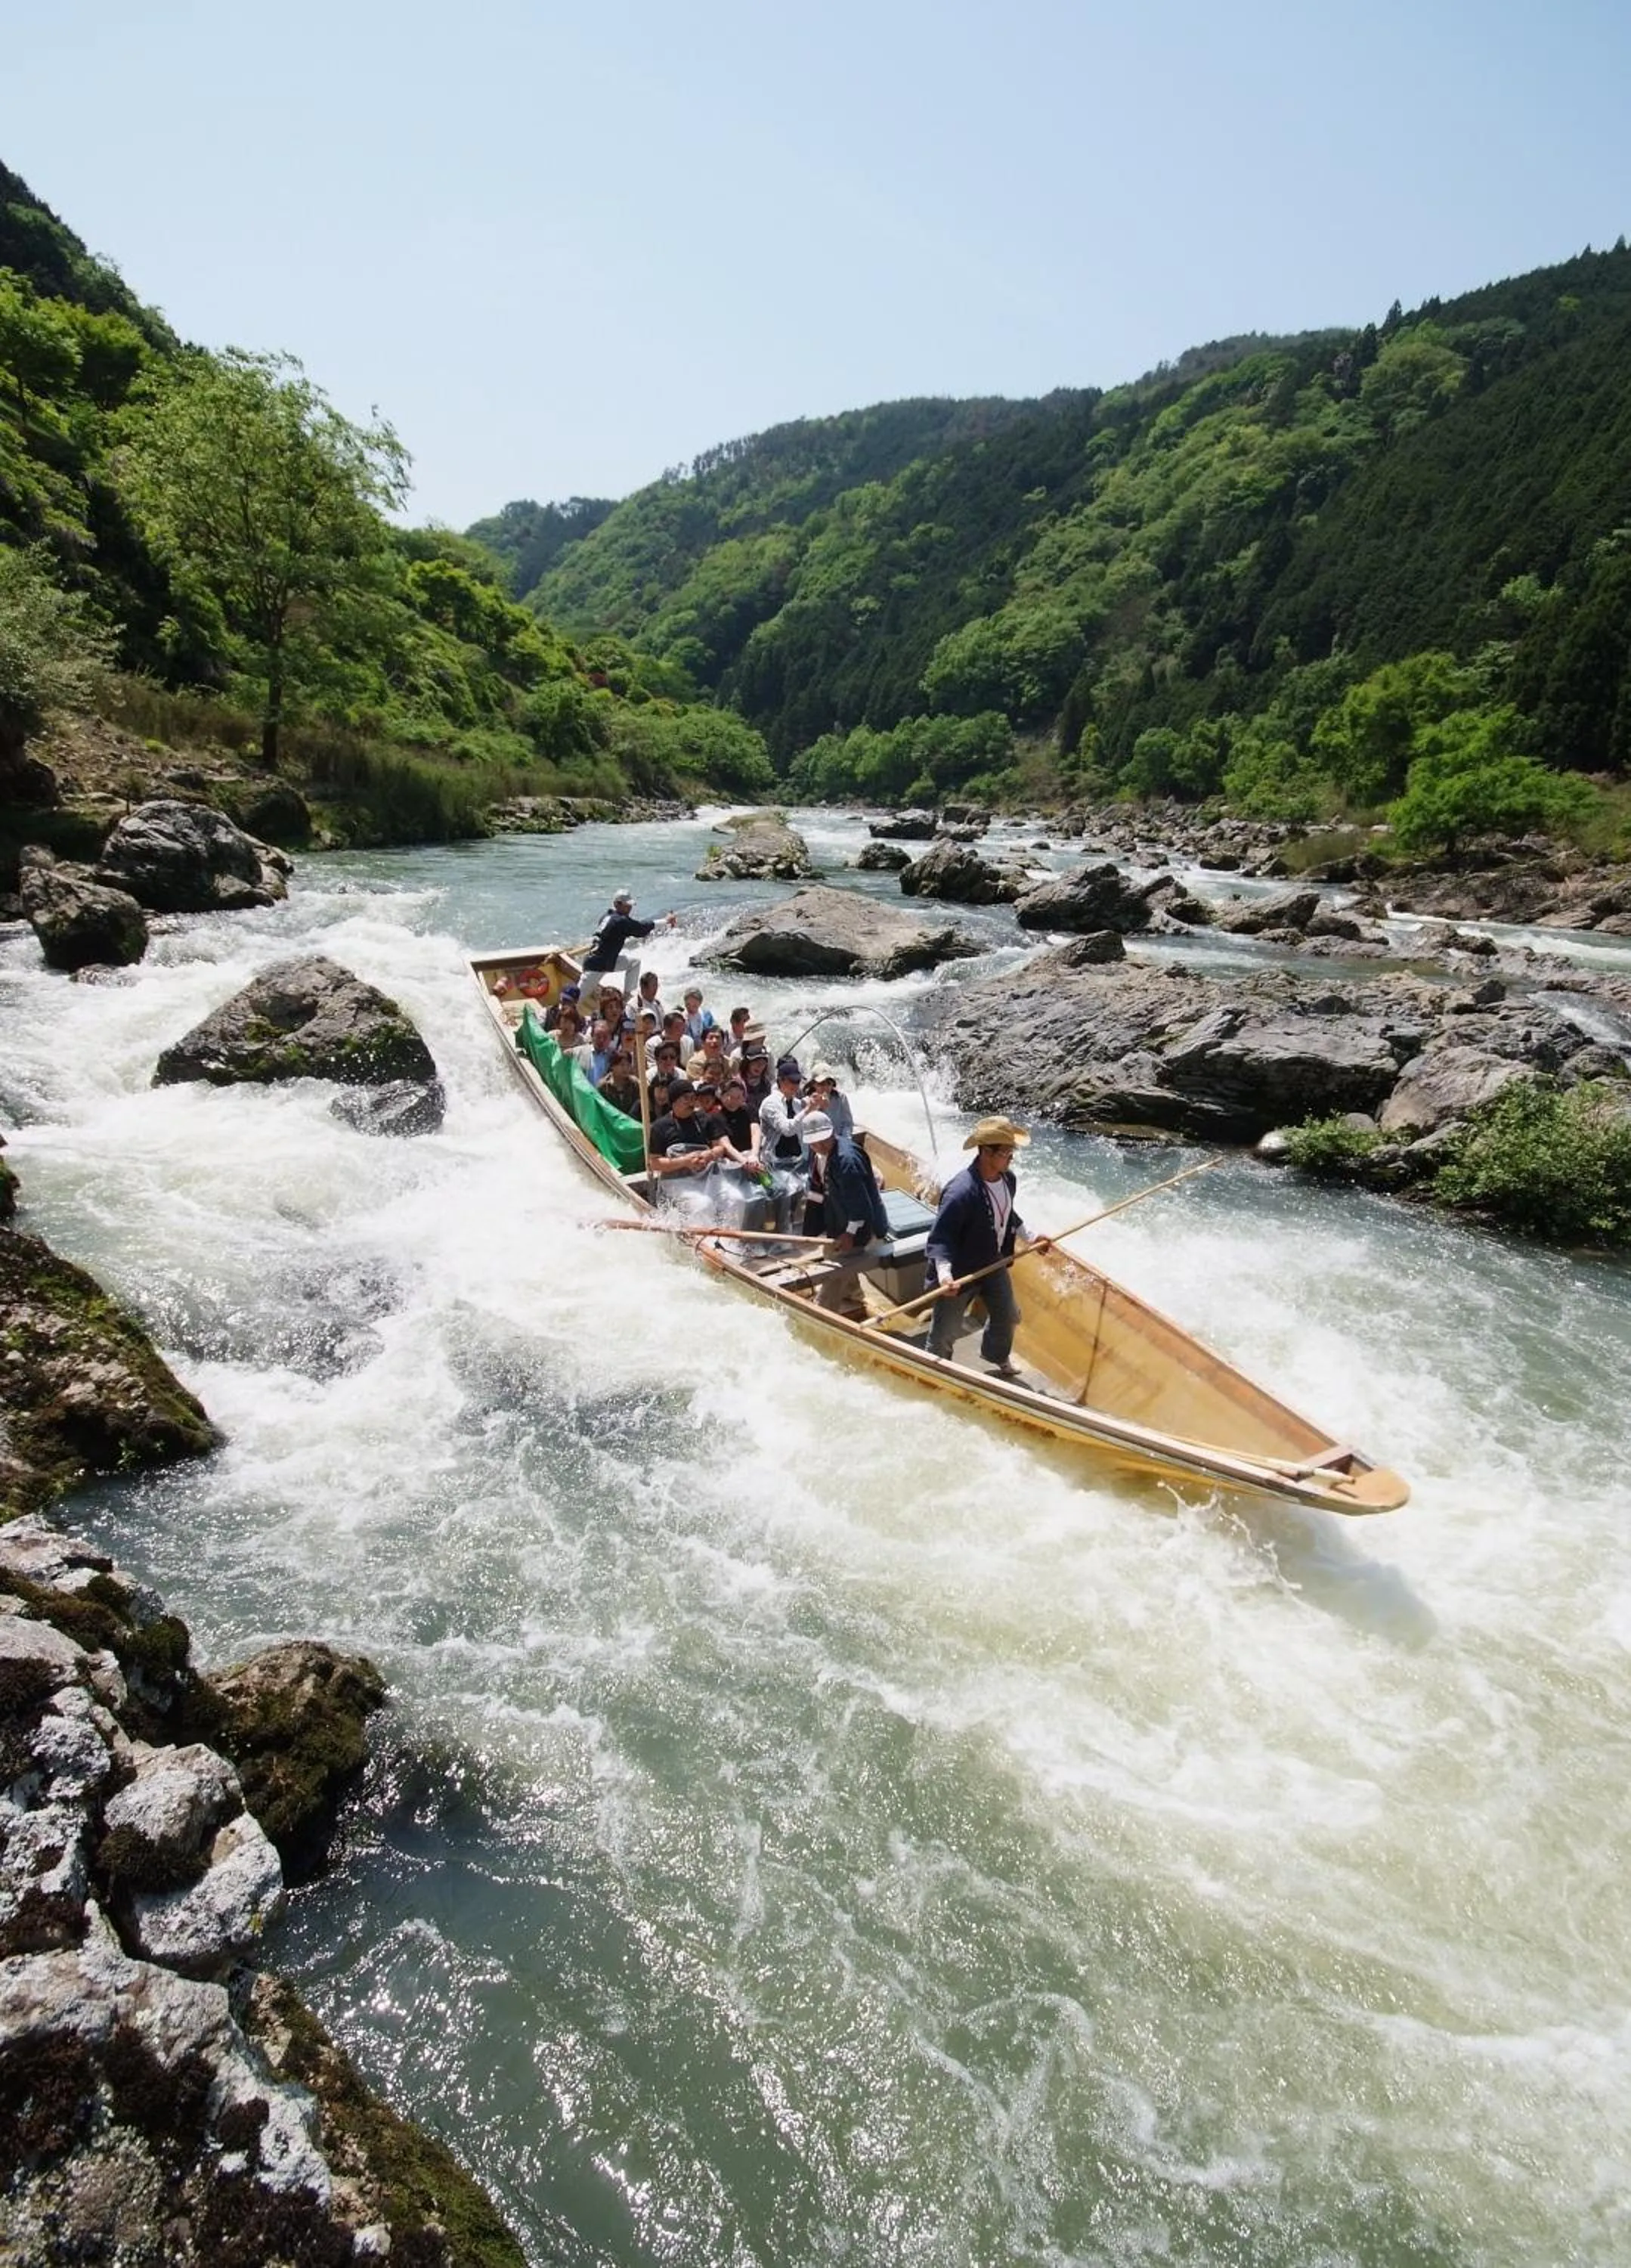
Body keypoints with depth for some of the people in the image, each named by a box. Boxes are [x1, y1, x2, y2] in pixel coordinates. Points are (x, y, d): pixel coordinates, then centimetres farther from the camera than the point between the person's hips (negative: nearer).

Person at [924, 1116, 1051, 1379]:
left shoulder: (1008, 1179, -8)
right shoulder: (961, 1191, -34)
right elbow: (940, 1238, -31)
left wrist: (1031, 1238, 16)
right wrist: (944, 1273, -42)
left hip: (994, 1264, 8)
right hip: (960, 1271, -8)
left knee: (1008, 1316, 28)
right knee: (944, 1333, 6)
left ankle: (997, 1357, 57)